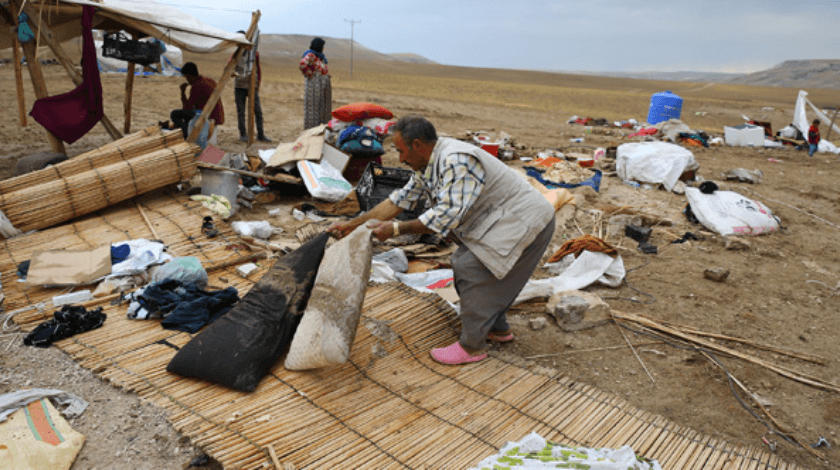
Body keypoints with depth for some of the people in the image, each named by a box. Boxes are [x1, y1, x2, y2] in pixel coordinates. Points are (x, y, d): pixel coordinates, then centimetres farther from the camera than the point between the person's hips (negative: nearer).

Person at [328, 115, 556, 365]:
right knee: (464, 264, 14)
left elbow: (448, 216, -32)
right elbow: (399, 200, 9)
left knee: (471, 269, -12)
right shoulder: (427, 165, 5)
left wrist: (395, 229, -27)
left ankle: (472, 346, 3)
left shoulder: (456, 161, -27)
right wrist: (352, 224, 8)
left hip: (525, 222, -10)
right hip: (504, 220, 10)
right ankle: (498, 328, 29)